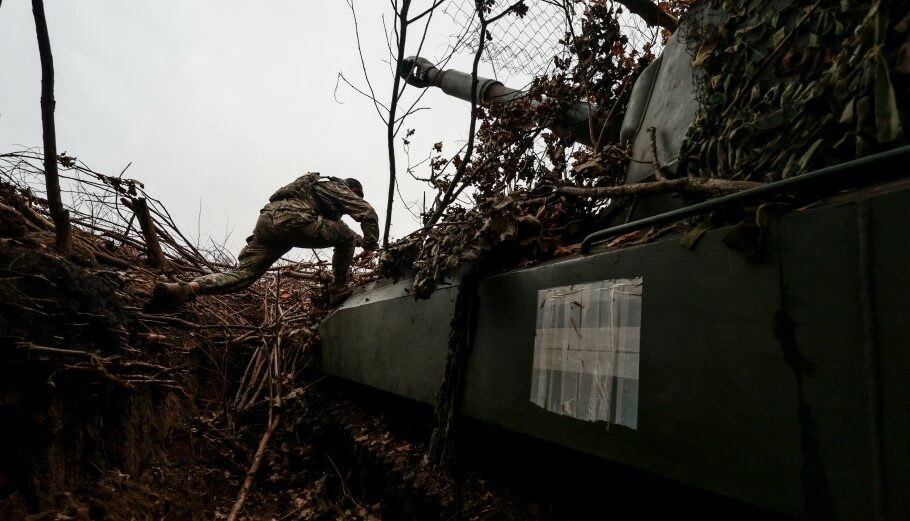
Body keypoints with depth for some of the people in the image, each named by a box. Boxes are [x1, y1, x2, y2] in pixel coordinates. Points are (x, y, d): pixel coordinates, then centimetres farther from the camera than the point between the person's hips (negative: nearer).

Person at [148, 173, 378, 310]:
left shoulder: (320, 185, 44)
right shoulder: (342, 190, 20)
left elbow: (332, 224, 53)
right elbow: (368, 214, 5)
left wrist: (360, 240, 55)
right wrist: (369, 245, 12)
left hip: (267, 220, 7)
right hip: (294, 221, -7)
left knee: (240, 274, -2)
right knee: (346, 237, 11)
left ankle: (187, 289, -24)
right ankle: (338, 291, 11)